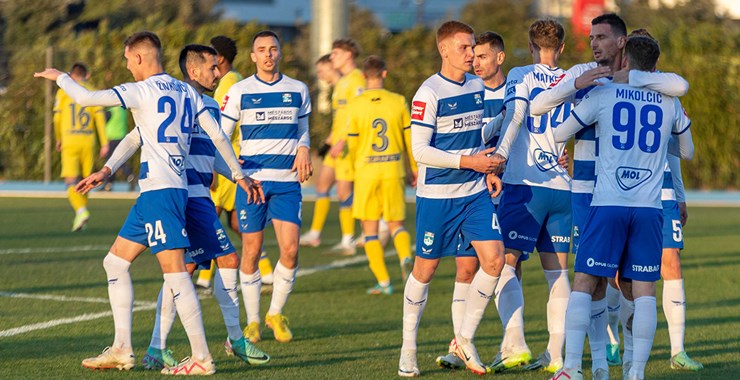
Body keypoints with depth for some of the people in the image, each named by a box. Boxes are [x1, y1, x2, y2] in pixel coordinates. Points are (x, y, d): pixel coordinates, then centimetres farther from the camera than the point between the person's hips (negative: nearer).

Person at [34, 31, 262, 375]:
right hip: (161, 191, 9)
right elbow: (217, 135, 13)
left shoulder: (141, 91, -8)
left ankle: (202, 358, -12)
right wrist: (239, 175, 22)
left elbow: (86, 98, -14)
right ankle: (122, 350, 13)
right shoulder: (187, 92, 13)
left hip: (160, 190, -9)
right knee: (116, 260, 14)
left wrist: (58, 76, 5)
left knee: (174, 270, -10)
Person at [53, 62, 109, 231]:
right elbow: (100, 117, -1)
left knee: (71, 181, -6)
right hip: (88, 140, 2)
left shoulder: (63, 92, 3)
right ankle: (81, 213, 19)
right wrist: (104, 143, -1)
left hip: (70, 141, -2)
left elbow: (57, 118, 2)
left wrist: (58, 140, 16)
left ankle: (81, 211, -27)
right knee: (85, 179, 15)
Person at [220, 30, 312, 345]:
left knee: (290, 250, -9)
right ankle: (252, 322, 13)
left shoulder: (298, 90, 9)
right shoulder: (239, 91, 1)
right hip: (250, 178, -2)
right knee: (251, 252, 0)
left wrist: (303, 151, 0)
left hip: (287, 180, 2)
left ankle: (276, 313, 12)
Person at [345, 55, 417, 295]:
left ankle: (383, 282, 1)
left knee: (370, 228, 7)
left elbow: (352, 143, -2)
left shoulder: (355, 106, -6)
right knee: (396, 223, 14)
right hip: (394, 170, 2)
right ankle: (405, 258, -16)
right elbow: (410, 138, 3)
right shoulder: (398, 102, -1)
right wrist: (415, 168, 15)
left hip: (366, 172, -2)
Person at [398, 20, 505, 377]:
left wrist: (488, 170, 10)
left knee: (494, 258, -8)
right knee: (425, 268, 3)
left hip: (475, 193, 6)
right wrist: (467, 162, -22)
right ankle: (408, 349, 18)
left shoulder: (477, 86, 8)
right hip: (436, 196, -6)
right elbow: (419, 150, -17)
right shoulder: (429, 93, -13)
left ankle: (464, 339, 6)